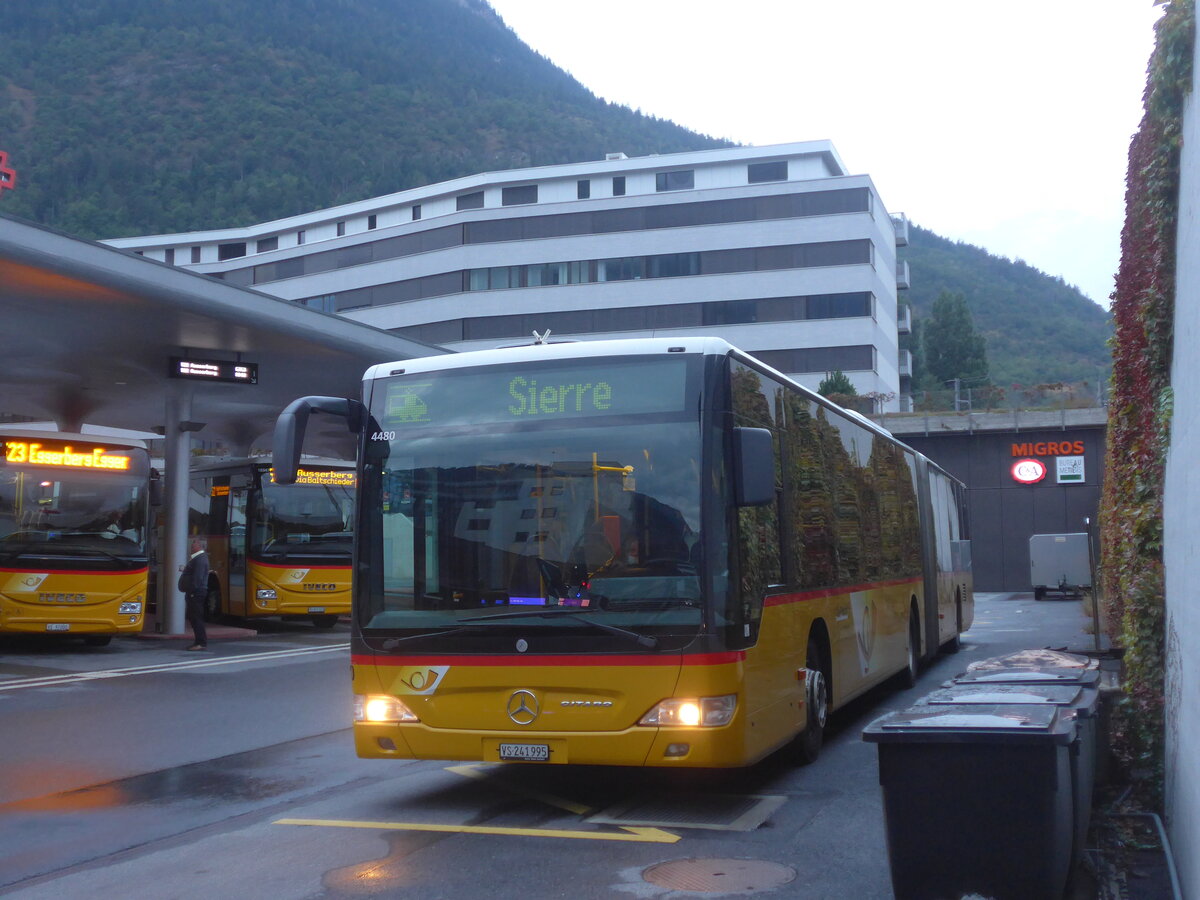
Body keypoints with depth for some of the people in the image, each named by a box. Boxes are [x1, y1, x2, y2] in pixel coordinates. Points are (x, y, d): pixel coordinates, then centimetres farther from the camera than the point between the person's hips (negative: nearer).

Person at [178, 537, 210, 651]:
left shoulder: (200, 559, -15)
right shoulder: (196, 558, 19)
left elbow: (198, 578, -22)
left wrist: (192, 592, -24)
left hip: (196, 593, -11)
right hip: (193, 593, 11)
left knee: (196, 618, -10)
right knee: (192, 617, 14)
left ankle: (202, 643, -9)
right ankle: (200, 642, 18)